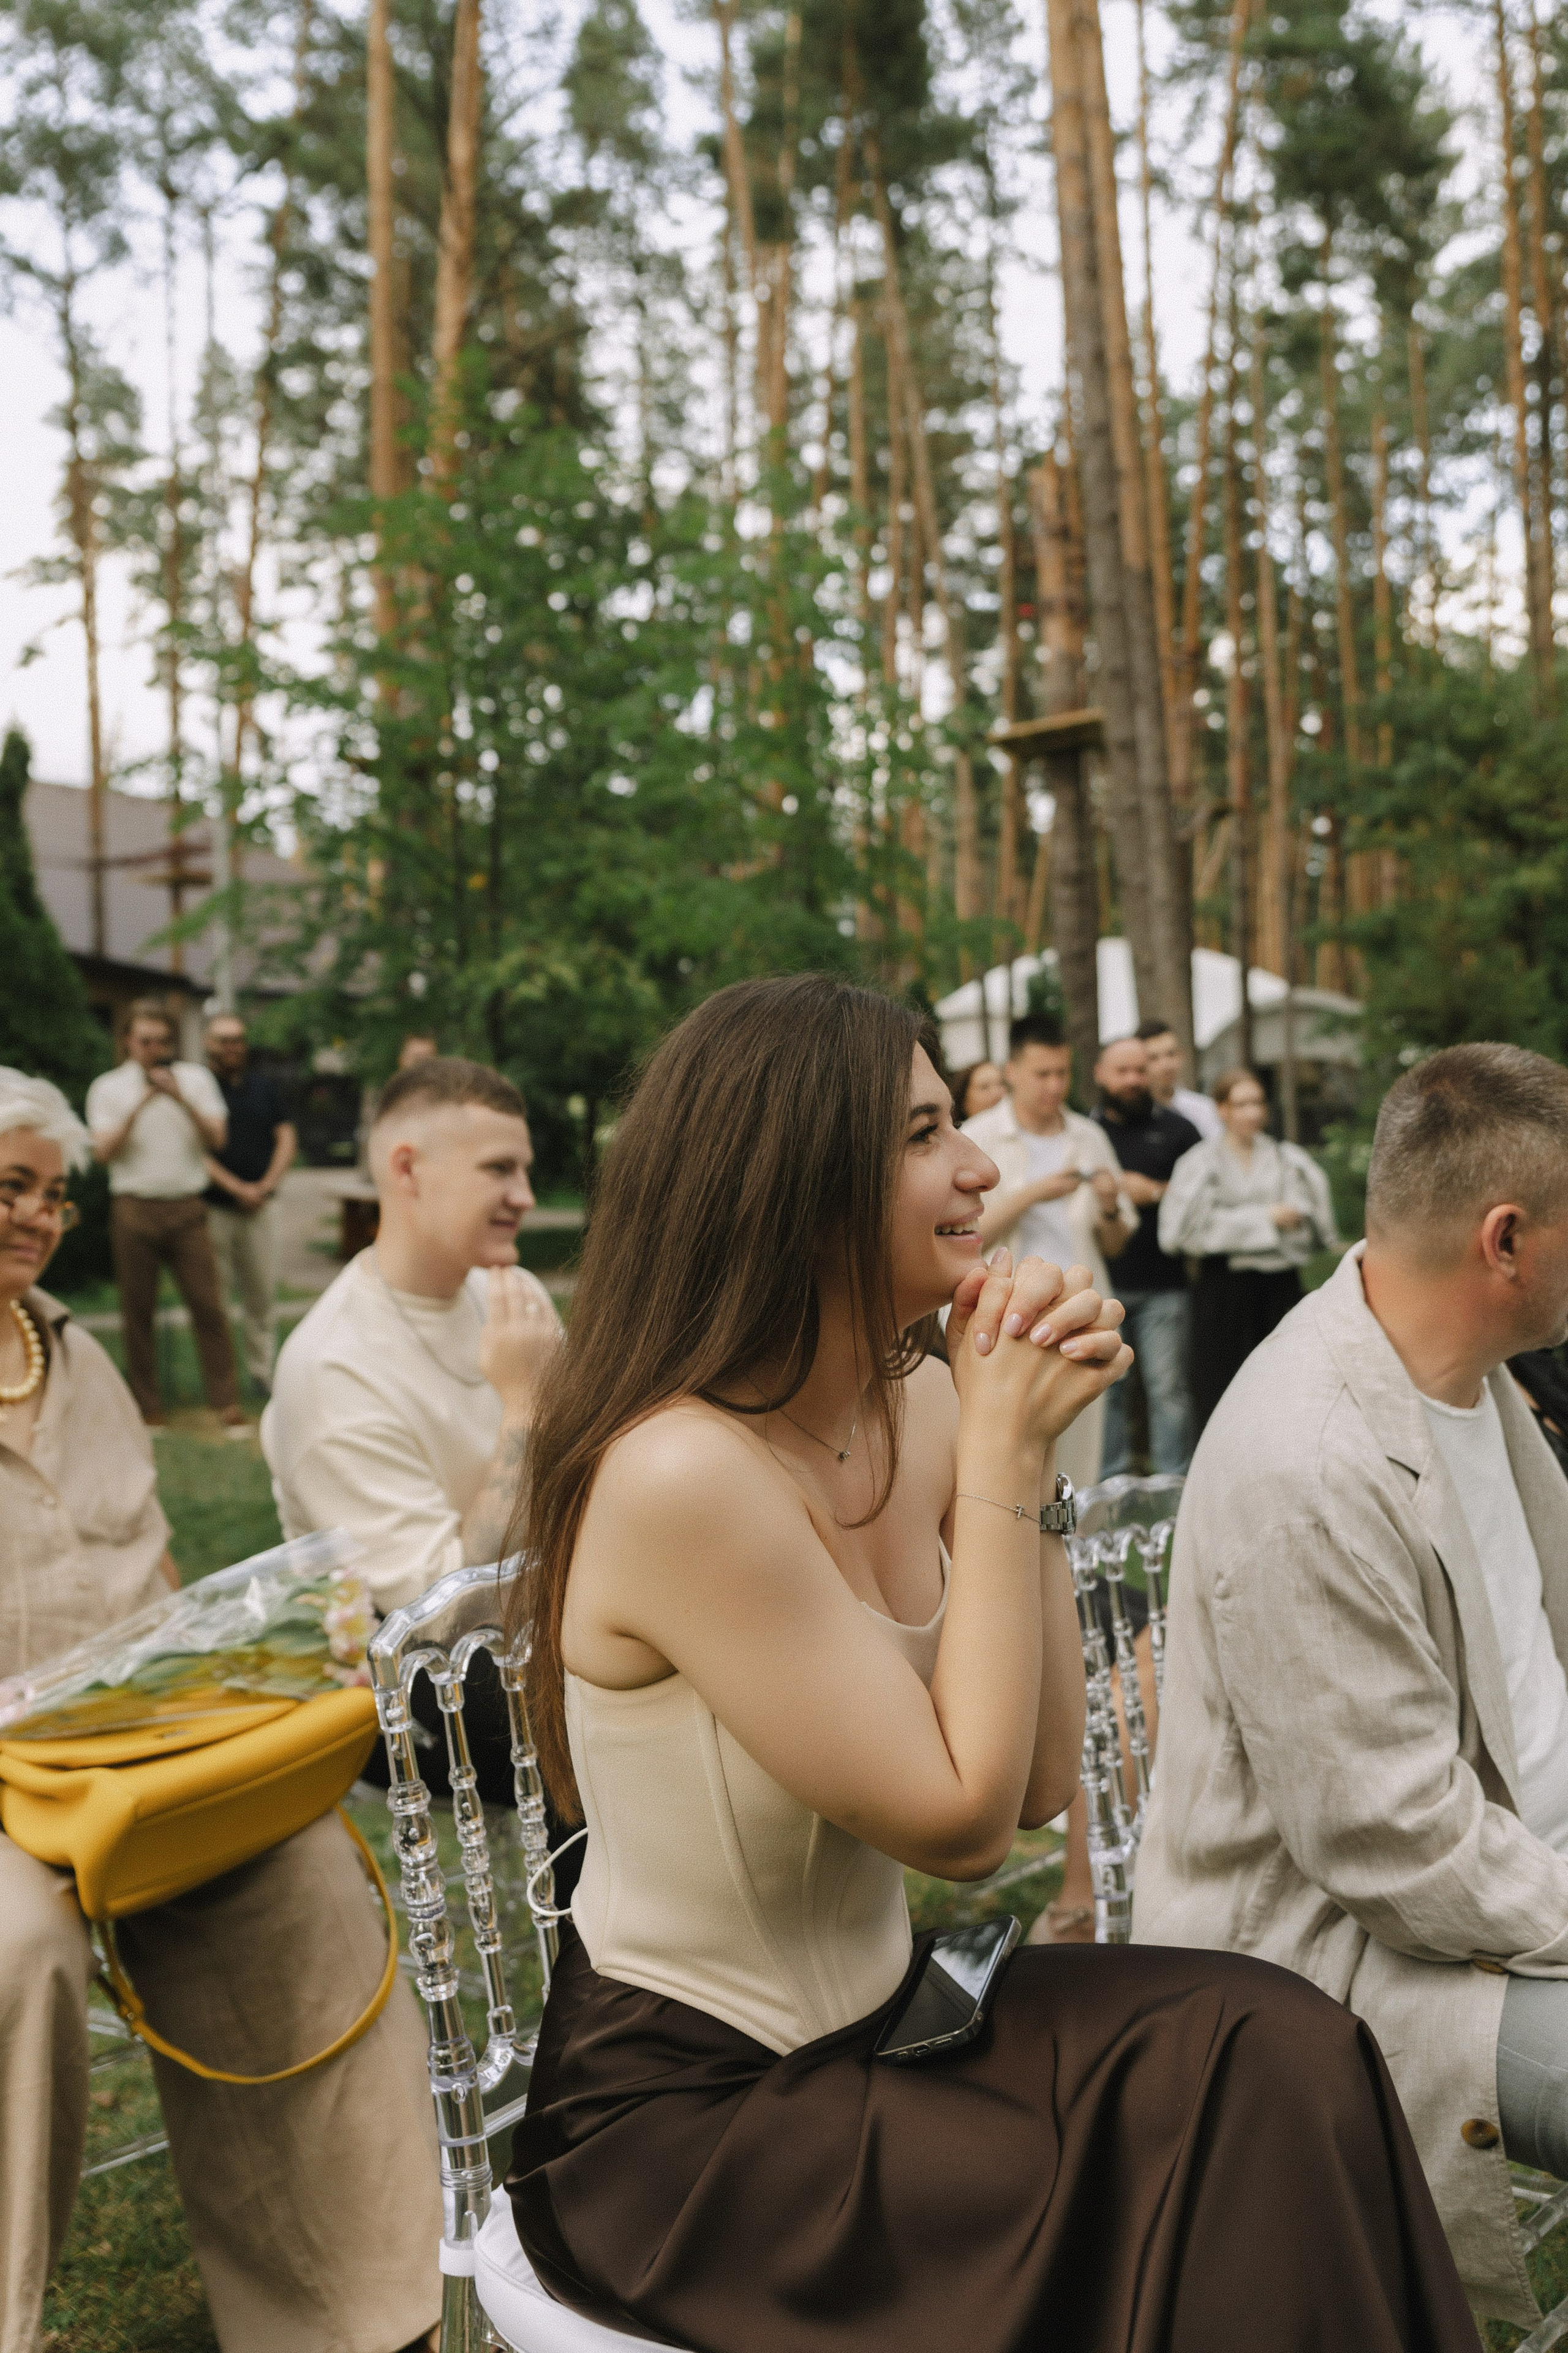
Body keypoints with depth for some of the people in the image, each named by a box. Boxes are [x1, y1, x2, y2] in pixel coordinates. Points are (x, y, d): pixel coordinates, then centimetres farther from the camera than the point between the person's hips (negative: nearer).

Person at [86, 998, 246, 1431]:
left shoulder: (196, 1078, 9)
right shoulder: (108, 1087, 6)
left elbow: (218, 1138, 0)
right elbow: (104, 1149, -5)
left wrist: (181, 1098, -12)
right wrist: (140, 1105, -15)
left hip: (187, 1207, 0)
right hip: (134, 1209, 0)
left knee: (209, 1305, -4)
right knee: (138, 1310, 4)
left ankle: (227, 1403, 1)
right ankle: (146, 1406, 13)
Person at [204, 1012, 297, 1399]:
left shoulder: (263, 1086, 14)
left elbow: (287, 1138, 11)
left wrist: (266, 1184, -2)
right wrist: (236, 1187, -10)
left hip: (261, 1204, 4)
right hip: (213, 1206, -4)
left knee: (263, 1291, 5)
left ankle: (262, 1369, 14)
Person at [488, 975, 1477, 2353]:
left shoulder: (921, 1412, -3)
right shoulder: (687, 1476, -26)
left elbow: (1042, 1781, -4)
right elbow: (963, 1824, -22)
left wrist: (1025, 1452, -11)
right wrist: (1002, 1455, -20)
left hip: (870, 2020, 6)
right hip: (676, 2124, -6)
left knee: (1278, 2052, -11)